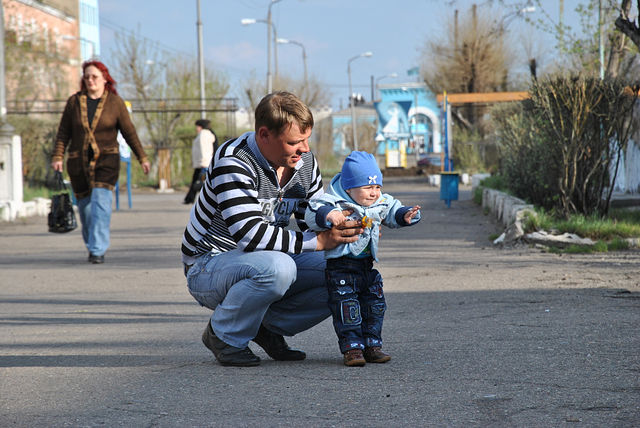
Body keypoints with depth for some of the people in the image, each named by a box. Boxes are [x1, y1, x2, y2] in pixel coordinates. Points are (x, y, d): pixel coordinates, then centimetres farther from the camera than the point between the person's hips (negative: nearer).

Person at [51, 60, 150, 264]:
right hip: (78, 162, 2)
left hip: (105, 160, -2)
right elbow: (63, 132, 5)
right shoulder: (74, 102, 3)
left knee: (100, 201, -18)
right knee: (85, 206, 8)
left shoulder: (115, 102, -1)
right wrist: (57, 157, -5)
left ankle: (98, 250, -20)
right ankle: (91, 245, 30)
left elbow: (129, 132, 4)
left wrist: (142, 158, 3)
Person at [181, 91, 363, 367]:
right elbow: (251, 235, -34)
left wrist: (340, 228, -17)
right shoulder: (233, 162, -25)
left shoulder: (305, 162, -1)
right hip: (208, 267, -7)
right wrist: (319, 241, -36)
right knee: (278, 267, -38)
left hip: (268, 262, 7)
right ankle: (224, 335, -13)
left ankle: (268, 325, 3)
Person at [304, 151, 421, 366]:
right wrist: (327, 215, -45)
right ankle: (351, 347, -6)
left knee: (374, 304, 8)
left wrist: (405, 215, -2)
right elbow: (312, 214, -25)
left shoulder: (380, 203, 4)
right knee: (346, 306, -10)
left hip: (366, 264, 7)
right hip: (340, 265, -6)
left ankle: (372, 345, 17)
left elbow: (392, 212, 20)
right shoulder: (334, 202, -16)